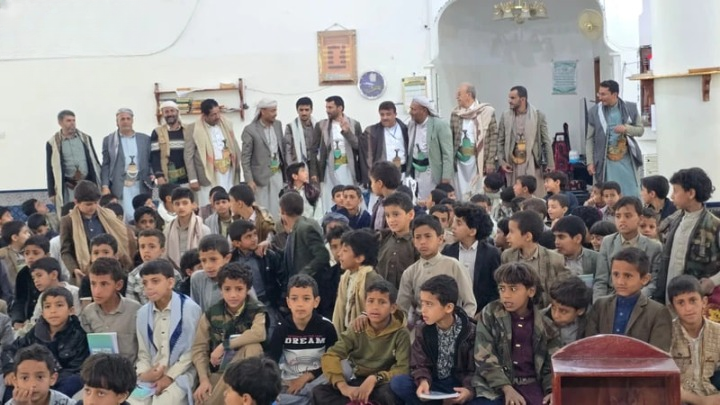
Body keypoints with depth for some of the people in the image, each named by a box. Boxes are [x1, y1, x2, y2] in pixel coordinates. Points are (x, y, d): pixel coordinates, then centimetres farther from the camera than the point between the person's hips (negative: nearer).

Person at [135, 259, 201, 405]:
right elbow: (143, 352, 11)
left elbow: (192, 351, -7)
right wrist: (144, 373, -8)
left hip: (179, 375, -5)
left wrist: (170, 376, -12)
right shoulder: (142, 313, 9)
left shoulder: (190, 309, -7)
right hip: (150, 376, 5)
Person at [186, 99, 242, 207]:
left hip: (229, 175, 4)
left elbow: (235, 147, 14)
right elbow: (189, 155, -5)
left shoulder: (226, 125, 5)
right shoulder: (195, 130, -8)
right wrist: (193, 179, -9)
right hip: (208, 177, -4)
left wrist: (238, 166, 6)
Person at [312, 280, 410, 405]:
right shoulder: (357, 330, 0)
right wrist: (343, 386, -27)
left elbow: (404, 370, -17)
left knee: (388, 393, -40)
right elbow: (330, 356, -10)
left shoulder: (400, 334, -7)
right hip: (358, 384, 4)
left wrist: (375, 378, -33)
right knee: (319, 391, -21)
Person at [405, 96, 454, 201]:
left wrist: (446, 177, -15)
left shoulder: (440, 125, -11)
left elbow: (447, 153, -11)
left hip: (433, 173, -5)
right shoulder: (411, 125, 7)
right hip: (416, 172, 5)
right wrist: (408, 171, 10)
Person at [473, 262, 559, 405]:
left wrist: (553, 391, -10)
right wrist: (507, 389, -17)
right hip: (495, 387, -2)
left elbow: (552, 364, 9)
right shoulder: (490, 314, 1)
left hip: (532, 385, 2)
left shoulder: (545, 324, 6)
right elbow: (484, 357, -6)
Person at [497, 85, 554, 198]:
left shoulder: (538, 115, -1)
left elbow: (546, 141, 1)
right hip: (513, 164, 2)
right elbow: (500, 141, 9)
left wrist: (550, 163, -1)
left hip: (532, 163, -2)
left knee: (536, 196, -2)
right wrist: (502, 161, 0)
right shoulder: (505, 116, 4)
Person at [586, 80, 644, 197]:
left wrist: (626, 128, -14)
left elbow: (640, 130, 7)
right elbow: (589, 139, 3)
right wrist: (590, 162, -2)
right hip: (606, 161, -1)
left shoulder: (631, 108, 0)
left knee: (632, 195, 5)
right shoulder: (594, 111, -1)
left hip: (627, 159, 1)